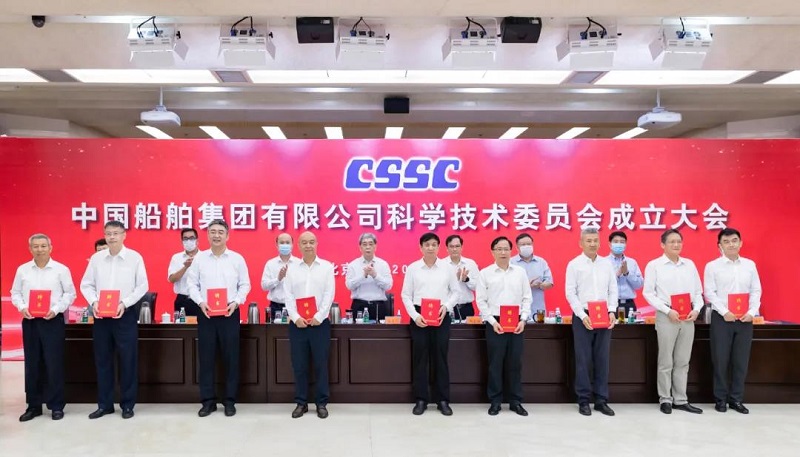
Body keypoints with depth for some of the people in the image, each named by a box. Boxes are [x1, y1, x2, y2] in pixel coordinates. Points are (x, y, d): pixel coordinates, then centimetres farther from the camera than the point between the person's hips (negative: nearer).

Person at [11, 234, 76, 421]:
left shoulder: (61, 270, -1)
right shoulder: (22, 270, 7)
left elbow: (70, 293, 0)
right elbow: (15, 293, 11)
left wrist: (56, 309, -12)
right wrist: (22, 307, -8)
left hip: (53, 321, -3)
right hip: (30, 321, 3)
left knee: (54, 364, 0)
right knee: (32, 364, 8)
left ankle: (56, 405, 10)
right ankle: (33, 405, 20)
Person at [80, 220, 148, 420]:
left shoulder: (135, 257, -3)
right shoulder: (96, 258, 5)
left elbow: (142, 286, -3)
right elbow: (86, 284, 8)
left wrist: (125, 303, -15)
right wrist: (93, 302, -9)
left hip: (126, 314, -3)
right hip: (101, 315, 3)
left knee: (128, 360, 3)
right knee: (102, 360, 10)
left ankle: (127, 404, 14)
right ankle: (104, 404, 22)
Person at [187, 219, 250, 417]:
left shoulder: (237, 259, 2)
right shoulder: (199, 258, 4)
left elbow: (245, 285, 4)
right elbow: (192, 284, 4)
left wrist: (236, 302, -11)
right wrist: (200, 302, -11)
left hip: (229, 313, -1)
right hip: (206, 313, 1)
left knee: (231, 357, 3)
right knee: (206, 358, 5)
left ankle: (230, 401, 14)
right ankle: (208, 401, 15)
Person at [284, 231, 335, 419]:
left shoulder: (326, 267, 4)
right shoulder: (292, 268, 8)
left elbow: (329, 294, -3)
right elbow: (288, 295, 2)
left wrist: (318, 317, -11)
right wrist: (296, 317, -10)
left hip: (319, 322, -1)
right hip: (297, 323, 1)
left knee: (321, 364, 2)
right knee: (299, 365, 5)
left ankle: (321, 403, 13)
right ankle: (301, 403, 17)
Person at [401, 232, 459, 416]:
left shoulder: (447, 267, 4)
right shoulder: (413, 268, 1)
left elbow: (455, 291, 8)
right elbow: (406, 295, 2)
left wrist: (446, 307, -9)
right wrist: (415, 315, -9)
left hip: (442, 316, 1)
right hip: (419, 316, 0)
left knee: (440, 358, 6)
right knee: (419, 358, 4)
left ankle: (443, 400, 16)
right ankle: (421, 399, 15)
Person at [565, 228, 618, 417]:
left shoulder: (607, 264, 10)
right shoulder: (574, 264, -1)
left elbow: (613, 290, 9)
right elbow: (570, 293, -5)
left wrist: (612, 311, -6)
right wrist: (583, 315, -14)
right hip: (583, 317, -3)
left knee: (602, 359, 6)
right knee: (583, 360, 1)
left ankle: (601, 400, 15)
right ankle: (584, 401, 9)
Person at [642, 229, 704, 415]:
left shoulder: (690, 264, 11)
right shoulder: (654, 265, -2)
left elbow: (698, 291, 12)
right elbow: (648, 293, -6)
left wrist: (696, 309, -6)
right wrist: (668, 311, -14)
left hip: (687, 318, 4)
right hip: (666, 317, -4)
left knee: (683, 362, 10)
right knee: (666, 362, 4)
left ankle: (681, 400, 19)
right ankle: (665, 399, 14)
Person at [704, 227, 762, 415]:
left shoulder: (750, 265, 8)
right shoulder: (712, 266, -1)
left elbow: (756, 291, 7)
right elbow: (710, 293, -6)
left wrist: (752, 312, -7)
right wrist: (725, 312, -15)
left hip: (745, 319, 3)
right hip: (722, 318, -3)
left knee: (741, 360, 7)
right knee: (721, 360, 2)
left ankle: (736, 399, 18)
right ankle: (721, 398, 14)